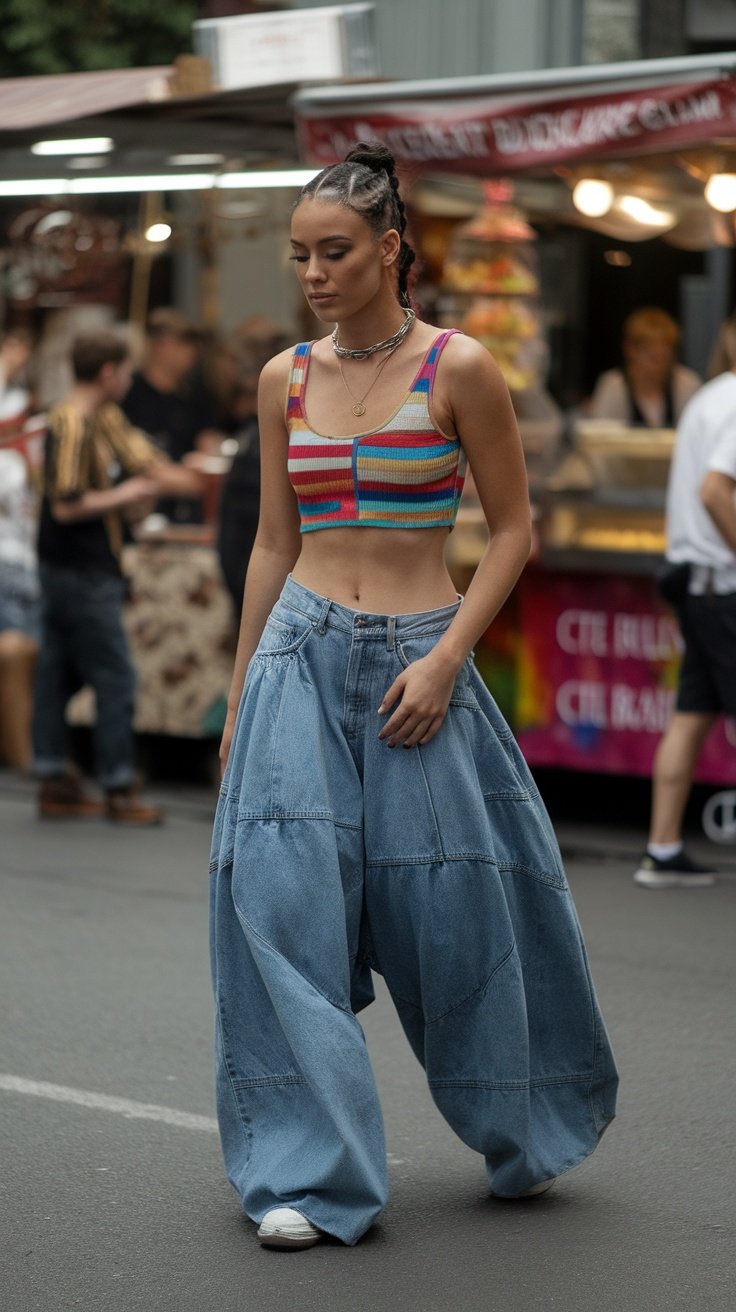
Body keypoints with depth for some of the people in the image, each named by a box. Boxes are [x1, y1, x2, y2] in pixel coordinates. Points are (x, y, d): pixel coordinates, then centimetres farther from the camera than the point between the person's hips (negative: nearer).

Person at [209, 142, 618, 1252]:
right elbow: (274, 544, 14)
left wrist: (445, 660, -12)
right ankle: (308, 1173, -4)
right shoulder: (286, 379, 7)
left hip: (417, 664, -3)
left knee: (454, 910, 4)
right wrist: (240, 698, 13)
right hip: (300, 656, 3)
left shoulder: (458, 368, -5)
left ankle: (526, 1133, 30)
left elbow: (514, 528, -2)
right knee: (283, 898, -10)